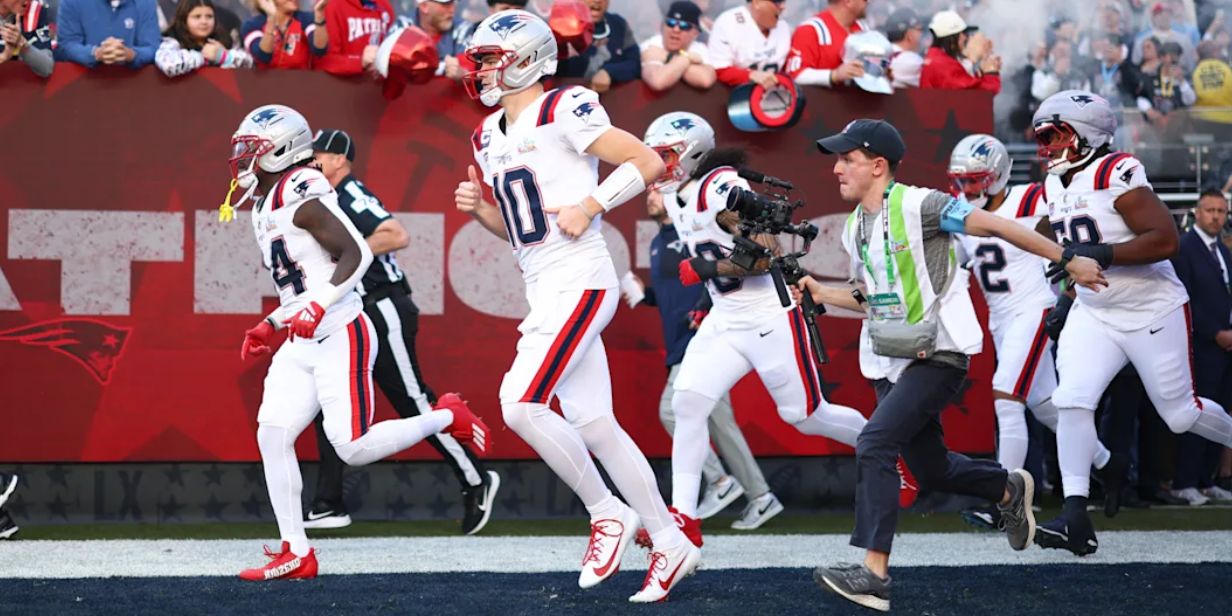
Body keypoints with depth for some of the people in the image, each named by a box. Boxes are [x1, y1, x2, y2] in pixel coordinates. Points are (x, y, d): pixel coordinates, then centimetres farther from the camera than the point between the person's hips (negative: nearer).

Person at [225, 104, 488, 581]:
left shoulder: (301, 194, -13)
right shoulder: (266, 207, 17)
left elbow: (355, 254, -19)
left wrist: (319, 305, -27)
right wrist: (270, 325, 22)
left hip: (340, 337, -9)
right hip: (302, 345, 9)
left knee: (353, 447, -13)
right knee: (272, 435, -2)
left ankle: (447, 417, 10)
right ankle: (296, 555, 1)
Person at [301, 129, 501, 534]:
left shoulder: (352, 195, -13)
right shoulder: (330, 201, 16)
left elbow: (397, 235, -27)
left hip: (385, 313, -10)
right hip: (357, 318, 10)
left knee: (415, 404, -5)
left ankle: (476, 481, 8)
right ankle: (329, 505, 6)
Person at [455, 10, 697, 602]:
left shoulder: (564, 111, -9)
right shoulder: (489, 137, 16)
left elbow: (648, 162, -11)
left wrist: (590, 205, -18)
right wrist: (479, 207, 7)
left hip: (579, 281, -9)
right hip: (545, 291, 9)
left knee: (520, 404, -17)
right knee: (592, 424, 7)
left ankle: (608, 513, -2)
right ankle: (670, 543, 13)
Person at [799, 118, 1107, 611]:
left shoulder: (917, 206, -15)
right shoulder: (854, 229, 9)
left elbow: (996, 227, -14)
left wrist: (1068, 261, -13)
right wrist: (822, 295, 5)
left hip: (938, 354, -8)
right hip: (890, 360, 8)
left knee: (874, 445, -21)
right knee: (930, 469, 14)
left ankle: (874, 573, -22)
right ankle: (1009, 490, 44)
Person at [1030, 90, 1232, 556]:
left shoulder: (1116, 175, -21)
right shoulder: (1056, 187, 6)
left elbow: (1165, 238, -27)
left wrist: (1100, 256, -32)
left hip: (1153, 312, -6)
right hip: (1094, 315, 6)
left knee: (1181, 413, 6)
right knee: (1071, 400, -12)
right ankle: (1075, 518, -14)